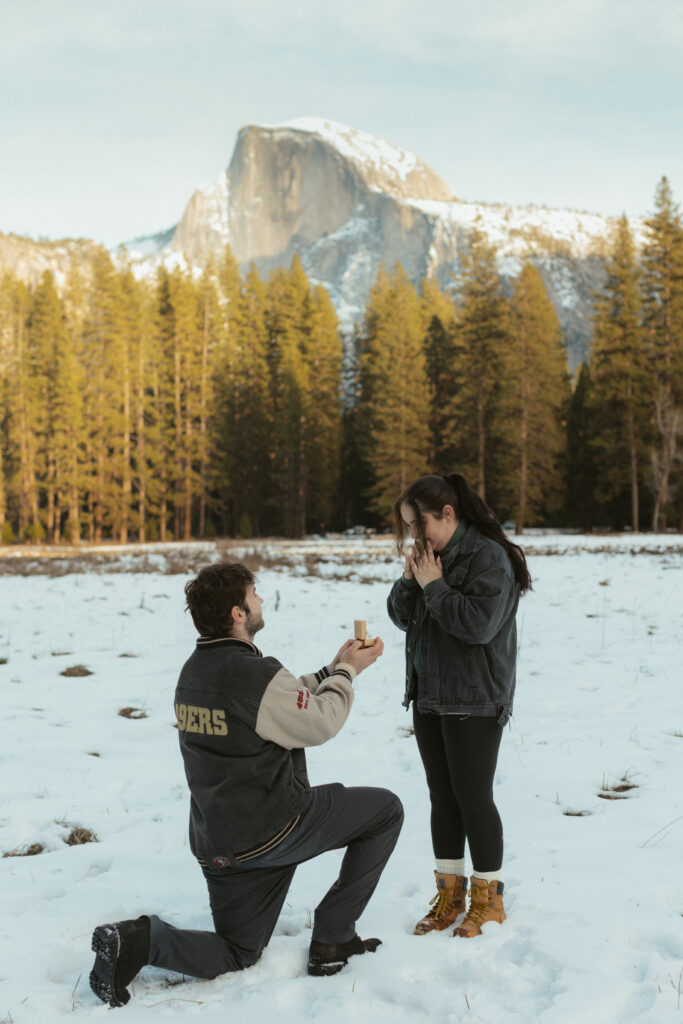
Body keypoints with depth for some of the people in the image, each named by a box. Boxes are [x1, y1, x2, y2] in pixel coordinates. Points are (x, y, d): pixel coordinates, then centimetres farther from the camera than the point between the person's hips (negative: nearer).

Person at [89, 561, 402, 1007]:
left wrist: (333, 670, 19)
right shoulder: (258, 675, -21)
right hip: (272, 828, -8)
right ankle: (332, 939, 11)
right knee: (385, 809, 9)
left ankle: (139, 939, -7)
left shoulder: (194, 670, 7)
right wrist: (347, 672, 7)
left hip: (217, 846, 8)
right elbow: (321, 724, -7)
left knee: (235, 954, 20)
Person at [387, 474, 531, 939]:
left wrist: (434, 586, -17)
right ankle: (450, 894, 23)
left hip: (475, 701, -8)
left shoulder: (488, 556, -14)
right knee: (442, 797, 13)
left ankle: (488, 897, 13)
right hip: (429, 697, 8)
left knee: (474, 797, -1)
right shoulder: (431, 557, 10)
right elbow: (402, 617, 13)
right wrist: (410, 580, -5)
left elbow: (479, 622, -24)